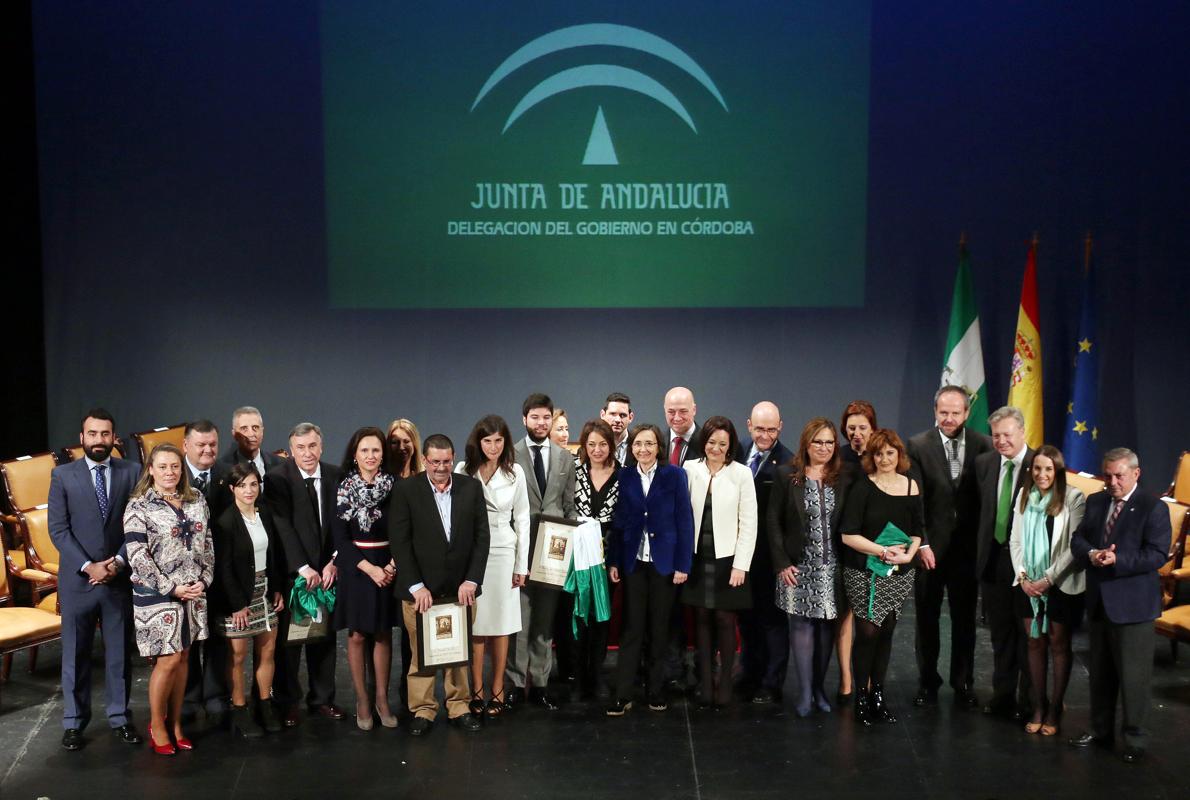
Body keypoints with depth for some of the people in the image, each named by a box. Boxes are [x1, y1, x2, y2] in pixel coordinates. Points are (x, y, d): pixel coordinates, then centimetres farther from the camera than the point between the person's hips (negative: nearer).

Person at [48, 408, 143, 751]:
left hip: (120, 578, 1)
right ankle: (74, 721, 21)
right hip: (77, 579, 0)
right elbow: (58, 529, -4)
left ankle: (120, 717, 20)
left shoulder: (131, 472, 1)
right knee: (75, 654, 9)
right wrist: (88, 566, -13)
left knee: (120, 652, 8)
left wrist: (119, 561, -11)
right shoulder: (63, 475, 0)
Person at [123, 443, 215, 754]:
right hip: (157, 594, -5)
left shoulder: (196, 501, 6)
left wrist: (204, 580, -4)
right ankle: (157, 726, 15)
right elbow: (137, 556, -13)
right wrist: (171, 588, -15)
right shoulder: (138, 506, -8)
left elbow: (208, 544, 9)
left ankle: (175, 723, 21)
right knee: (168, 660, -4)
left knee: (183, 659, 10)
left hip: (194, 592, 5)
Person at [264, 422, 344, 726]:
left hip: (327, 571, 4)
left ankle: (322, 698, 24)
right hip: (291, 573, -3)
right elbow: (283, 527, -13)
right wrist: (303, 568, -16)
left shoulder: (335, 476, 2)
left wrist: (332, 563, -8)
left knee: (324, 636, 11)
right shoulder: (277, 478, -9)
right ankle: (287, 703, 18)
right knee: (288, 639, 4)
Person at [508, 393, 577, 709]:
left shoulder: (565, 458, 10)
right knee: (519, 618, -1)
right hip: (519, 548, -3)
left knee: (545, 618, 10)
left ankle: (540, 682, 18)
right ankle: (516, 681, 9)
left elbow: (569, 505, 12)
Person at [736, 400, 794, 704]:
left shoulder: (788, 463, -17)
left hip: (770, 554, -6)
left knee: (772, 617, 7)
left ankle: (771, 685, 19)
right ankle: (750, 676, 34)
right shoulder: (739, 451, 2)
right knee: (746, 615, 18)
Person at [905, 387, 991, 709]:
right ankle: (927, 682, 25)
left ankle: (963, 684, 24)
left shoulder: (983, 446, -1)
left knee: (965, 619, 12)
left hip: (968, 548, 1)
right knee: (926, 619, 11)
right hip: (930, 548, -1)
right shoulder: (918, 446, -5)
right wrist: (921, 544, -14)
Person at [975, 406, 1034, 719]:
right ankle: (1003, 693, 29)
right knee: (1000, 632, 16)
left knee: (1029, 633, 8)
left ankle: (1028, 700, 20)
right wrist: (982, 550, 7)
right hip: (993, 560, 5)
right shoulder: (984, 463, 4)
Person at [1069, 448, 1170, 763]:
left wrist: (1117, 560, -25)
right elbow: (1077, 539, 6)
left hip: (1132, 604, -6)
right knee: (1100, 671, 16)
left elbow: (1157, 554, -16)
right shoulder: (1095, 502, 10)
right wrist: (1092, 554, -15)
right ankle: (1100, 729, 29)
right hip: (1098, 601, 6)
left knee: (1133, 674, 0)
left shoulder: (1153, 507, -8)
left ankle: (1134, 737, 14)